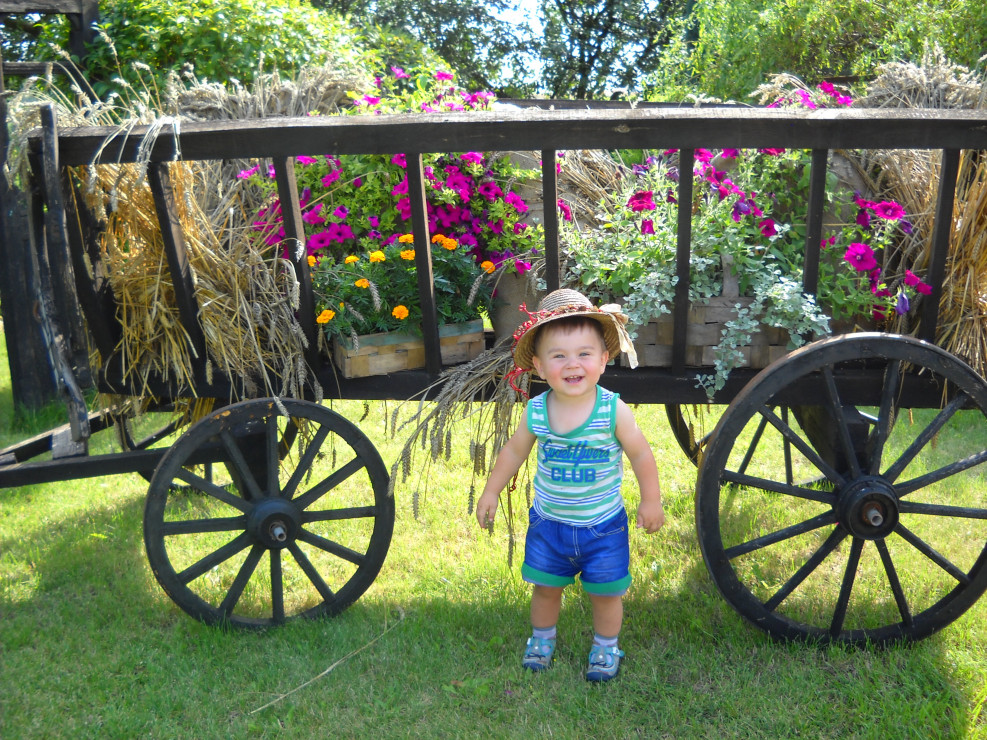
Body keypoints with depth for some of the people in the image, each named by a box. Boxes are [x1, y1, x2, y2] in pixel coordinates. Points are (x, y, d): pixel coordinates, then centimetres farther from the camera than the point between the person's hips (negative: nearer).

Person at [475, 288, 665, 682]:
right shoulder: (536, 412, -13)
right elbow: (514, 451, 4)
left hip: (603, 524, -2)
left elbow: (640, 453, -7)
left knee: (605, 592, 11)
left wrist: (651, 500, -2)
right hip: (548, 521, 2)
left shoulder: (614, 410, -20)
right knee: (545, 587, 17)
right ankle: (542, 638, 44)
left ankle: (605, 648, 38)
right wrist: (490, 492, 10)